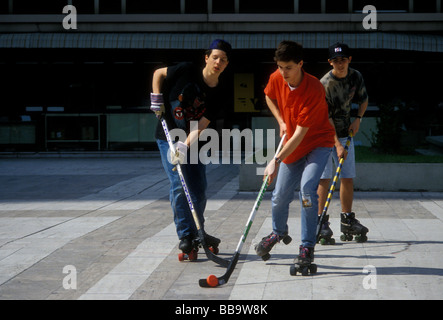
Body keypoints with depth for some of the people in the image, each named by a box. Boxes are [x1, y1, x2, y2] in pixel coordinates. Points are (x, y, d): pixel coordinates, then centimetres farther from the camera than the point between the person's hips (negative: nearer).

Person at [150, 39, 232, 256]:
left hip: (193, 142, 4)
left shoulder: (219, 93, -7)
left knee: (199, 188, 6)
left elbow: (201, 124, -15)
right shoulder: (187, 71, -14)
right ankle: (185, 236, -4)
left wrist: (185, 146, -28)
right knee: (179, 186, -11)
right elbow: (158, 73, 2)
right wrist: (157, 99, -10)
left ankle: (197, 232, 23)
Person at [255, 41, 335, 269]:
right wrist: (281, 121, -2)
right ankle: (278, 232, 41)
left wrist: (276, 160, -35)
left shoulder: (314, 90, -30)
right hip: (292, 145, 6)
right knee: (280, 195, 9)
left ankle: (307, 247, -12)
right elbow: (269, 97, 14)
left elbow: (301, 133, -31)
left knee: (307, 189, -25)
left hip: (318, 143, -5)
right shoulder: (276, 79, -12)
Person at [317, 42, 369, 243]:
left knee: (348, 178, 4)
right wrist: (337, 144, -24)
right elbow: (326, 118, -20)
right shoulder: (325, 84, -20)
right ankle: (321, 221, -5)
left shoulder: (356, 77, -3)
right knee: (324, 178, -11)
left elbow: (364, 100, 16)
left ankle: (347, 220, 13)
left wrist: (358, 119, -1)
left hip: (345, 133, 5)